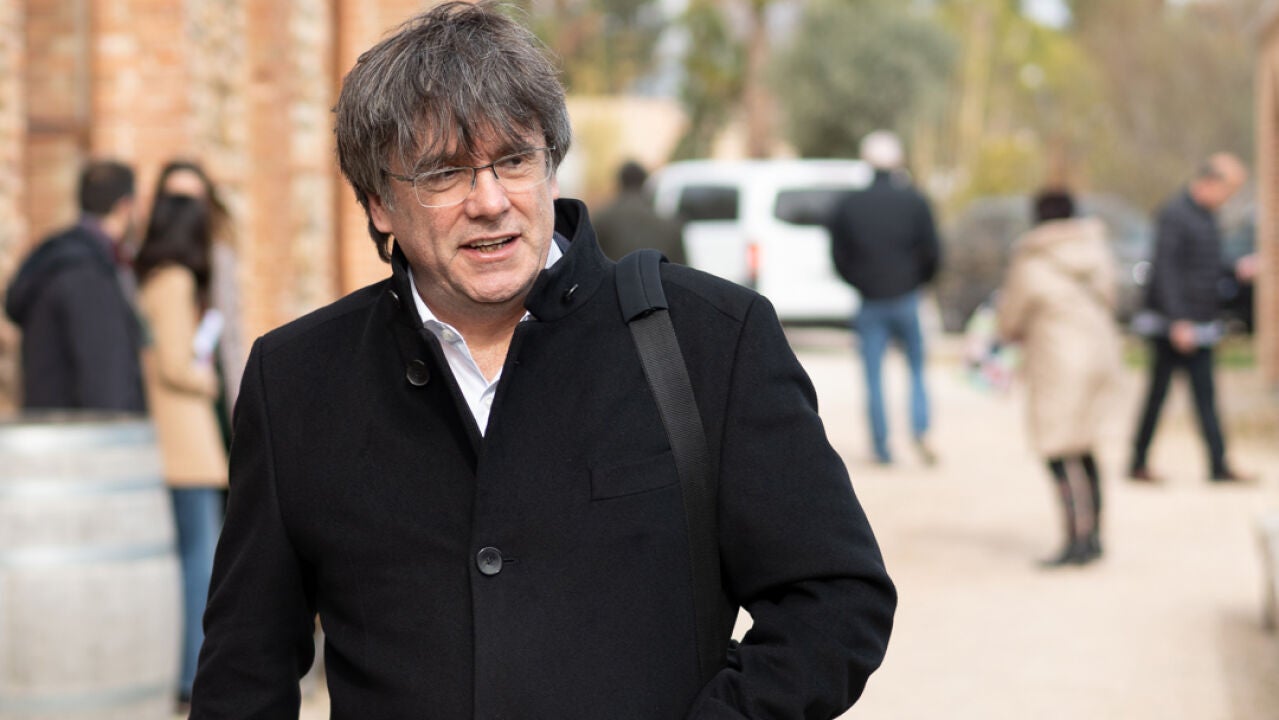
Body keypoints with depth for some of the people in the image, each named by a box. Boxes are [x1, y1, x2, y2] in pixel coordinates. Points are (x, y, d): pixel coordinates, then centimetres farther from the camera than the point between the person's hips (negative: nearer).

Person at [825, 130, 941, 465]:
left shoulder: (846, 206, -1)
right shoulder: (914, 202, -3)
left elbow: (839, 258, 1)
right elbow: (932, 253, -4)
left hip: (870, 302, 0)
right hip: (907, 299, 0)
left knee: (874, 377, 6)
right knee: (917, 369, 11)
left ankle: (881, 446, 5)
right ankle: (921, 432, -6)